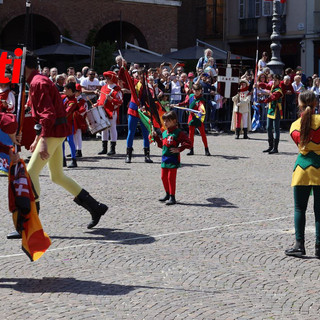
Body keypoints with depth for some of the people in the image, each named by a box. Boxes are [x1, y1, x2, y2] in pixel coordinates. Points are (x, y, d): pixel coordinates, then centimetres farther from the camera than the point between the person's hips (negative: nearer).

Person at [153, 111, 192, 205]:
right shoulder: (164, 133, 13)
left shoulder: (178, 132, -10)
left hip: (173, 158, -8)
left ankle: (172, 197, -2)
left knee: (171, 178, -7)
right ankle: (168, 194, 29)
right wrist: (156, 137, 16)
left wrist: (179, 149, -20)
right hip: (164, 158, 8)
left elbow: (188, 143, -13)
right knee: (163, 177, 13)